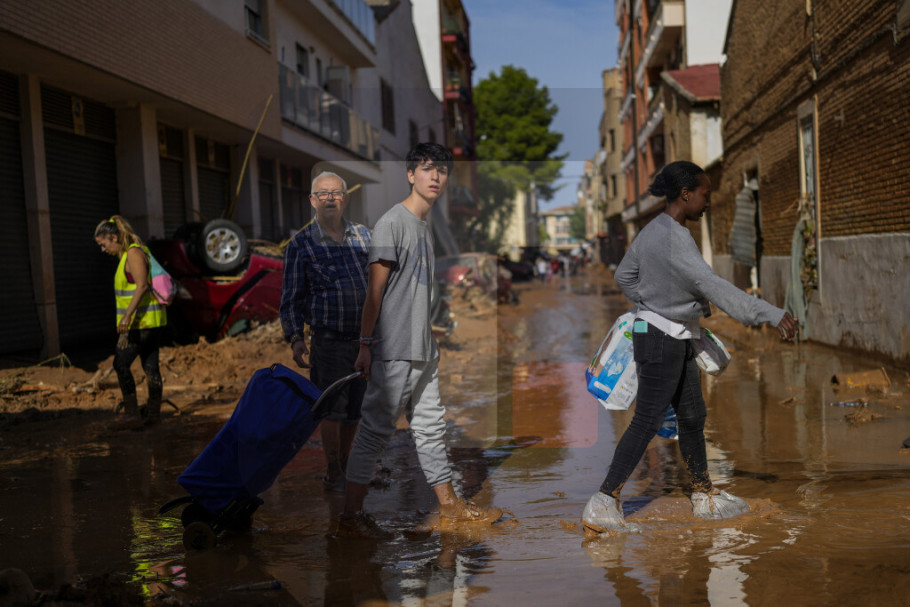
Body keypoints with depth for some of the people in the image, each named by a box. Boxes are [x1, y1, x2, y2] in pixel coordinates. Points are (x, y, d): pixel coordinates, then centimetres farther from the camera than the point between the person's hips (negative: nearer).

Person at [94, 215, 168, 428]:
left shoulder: (133, 253, -13)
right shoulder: (128, 253, 17)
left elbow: (142, 286, -22)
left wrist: (127, 315, -27)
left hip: (142, 320, -10)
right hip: (152, 320, 10)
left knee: (121, 364, -7)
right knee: (150, 366, 11)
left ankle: (132, 414, -7)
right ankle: (153, 413, 16)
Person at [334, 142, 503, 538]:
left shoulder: (424, 226, 16)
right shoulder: (392, 222, -9)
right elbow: (376, 289, -13)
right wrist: (365, 345, -16)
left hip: (421, 352, 9)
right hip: (393, 352, -9)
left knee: (430, 427, 16)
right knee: (376, 429, -6)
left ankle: (450, 504, 27)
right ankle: (349, 517, 0)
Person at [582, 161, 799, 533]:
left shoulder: (654, 230, 8)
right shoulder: (673, 237, -22)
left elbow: (625, 276, 18)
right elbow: (710, 285, -31)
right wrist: (769, 313, -34)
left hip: (677, 341, 10)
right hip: (661, 340, -10)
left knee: (692, 417, 16)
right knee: (647, 422, -6)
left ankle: (705, 496, 28)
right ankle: (602, 504, -1)